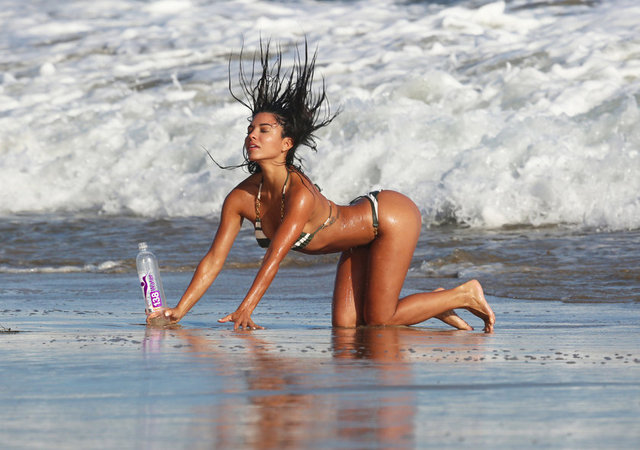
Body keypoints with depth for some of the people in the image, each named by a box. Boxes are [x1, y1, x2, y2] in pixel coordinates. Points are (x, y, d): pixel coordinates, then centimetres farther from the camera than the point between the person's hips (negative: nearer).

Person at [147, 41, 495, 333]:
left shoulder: (300, 194, -35)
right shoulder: (240, 199, -15)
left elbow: (274, 258, -42)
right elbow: (213, 260, -14)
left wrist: (245, 310, -49)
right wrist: (177, 312, -21)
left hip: (393, 217, -7)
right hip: (361, 236, 7)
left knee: (379, 321, -8)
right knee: (345, 325, 3)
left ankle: (464, 295, 12)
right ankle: (437, 305, 22)